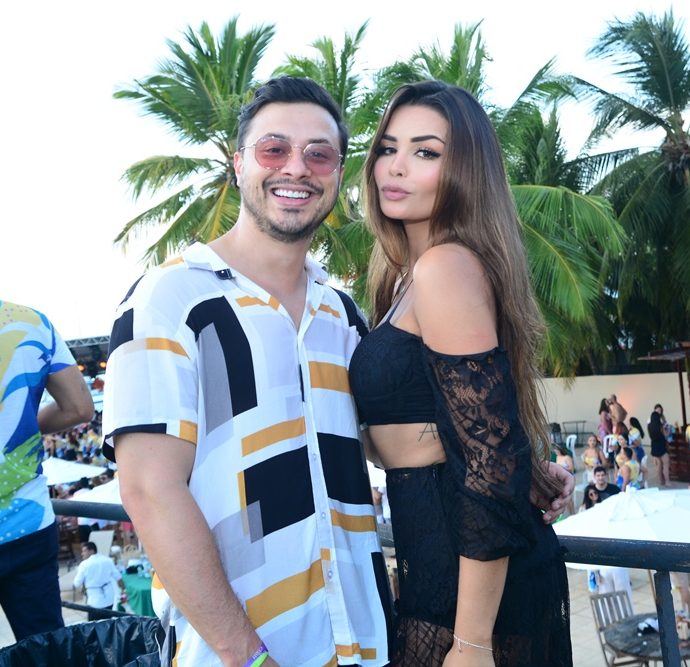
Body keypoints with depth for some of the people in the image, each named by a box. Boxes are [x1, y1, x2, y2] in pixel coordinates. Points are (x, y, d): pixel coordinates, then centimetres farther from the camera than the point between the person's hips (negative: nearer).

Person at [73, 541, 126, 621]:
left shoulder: (84, 564, -10)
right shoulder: (108, 560, 2)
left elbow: (76, 584, -4)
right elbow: (118, 578, 4)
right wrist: (123, 590, 15)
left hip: (95, 602, -5)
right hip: (109, 600, 5)